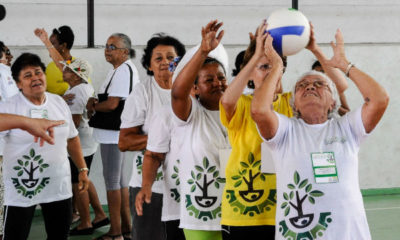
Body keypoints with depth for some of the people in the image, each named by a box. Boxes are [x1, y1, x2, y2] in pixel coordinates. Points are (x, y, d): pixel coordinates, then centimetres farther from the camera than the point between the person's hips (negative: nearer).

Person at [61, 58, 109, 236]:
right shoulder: (87, 87, 9)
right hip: (89, 143, 10)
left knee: (78, 184, -1)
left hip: (78, 146, -10)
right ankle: (100, 215, 26)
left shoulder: (75, 92, -21)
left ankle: (85, 224, 7)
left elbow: (74, 122, -23)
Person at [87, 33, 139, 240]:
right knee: (120, 178, 15)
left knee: (112, 179, -6)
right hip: (114, 132, 11)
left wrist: (92, 106, -5)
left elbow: (112, 104, -22)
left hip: (114, 134, -11)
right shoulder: (120, 69, 17)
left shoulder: (123, 70, -16)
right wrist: (96, 103, 1)